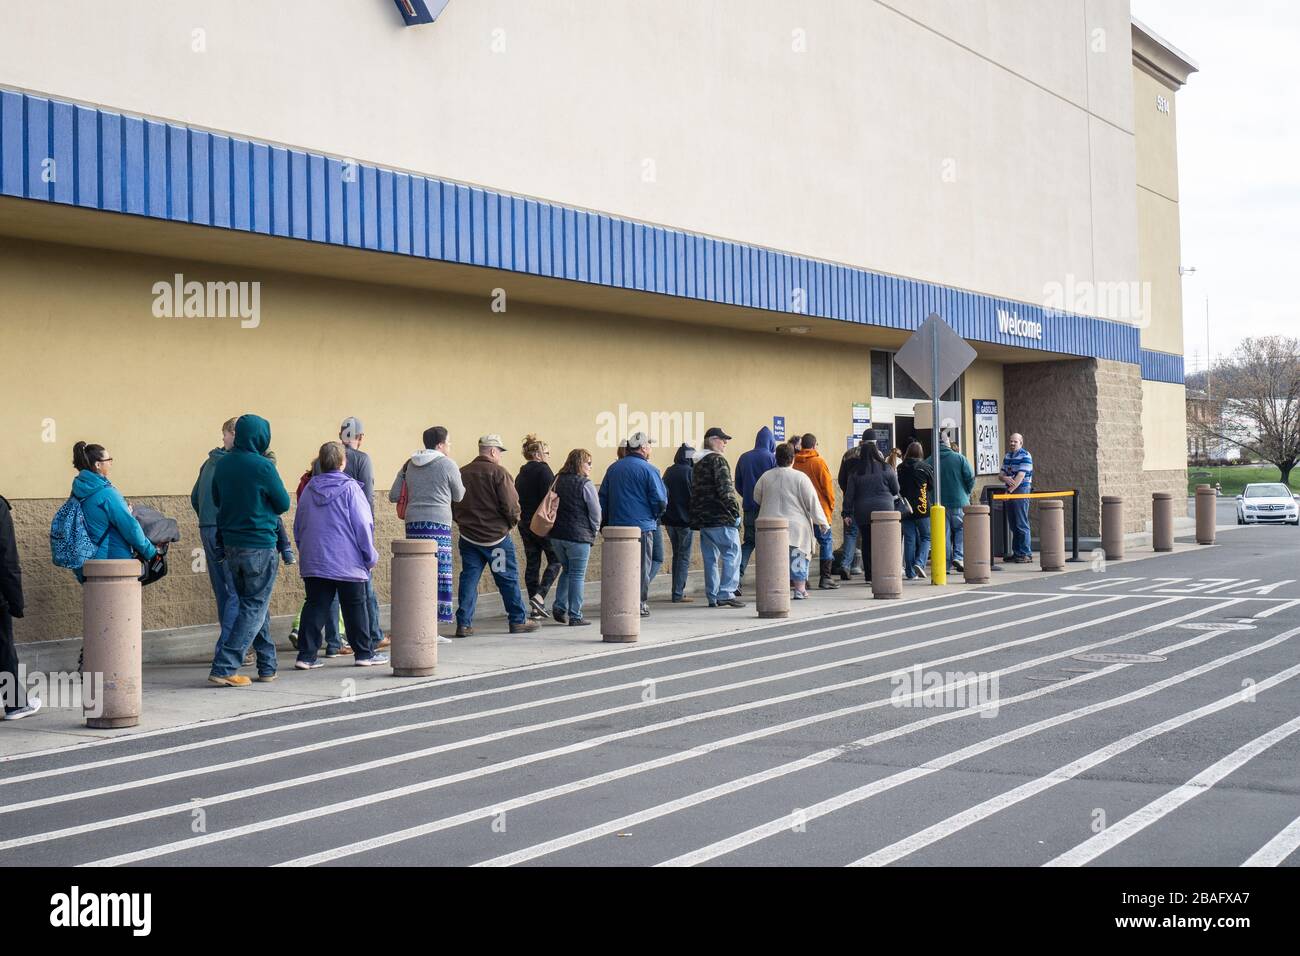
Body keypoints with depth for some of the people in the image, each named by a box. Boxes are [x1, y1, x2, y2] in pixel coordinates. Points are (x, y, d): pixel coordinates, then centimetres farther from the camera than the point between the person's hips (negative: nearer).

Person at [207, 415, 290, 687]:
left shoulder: (223, 464, 4)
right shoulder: (263, 466, -15)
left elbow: (217, 500, 16)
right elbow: (283, 504, -5)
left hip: (231, 544, 7)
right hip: (259, 544, -7)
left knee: (249, 604, 16)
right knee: (254, 607, 0)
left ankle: (267, 665, 21)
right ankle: (223, 669, -6)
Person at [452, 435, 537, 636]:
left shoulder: (462, 473, 5)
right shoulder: (498, 473, -12)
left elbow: (453, 507, 8)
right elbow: (510, 505, -15)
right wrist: (513, 521, 3)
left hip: (468, 536, 5)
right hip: (496, 536, -4)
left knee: (468, 579, 6)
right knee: (508, 579, 7)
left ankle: (464, 623, 2)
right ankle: (518, 620, 15)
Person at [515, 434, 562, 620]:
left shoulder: (521, 474, 15)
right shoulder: (543, 469, -9)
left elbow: (517, 500, 16)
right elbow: (550, 496, -17)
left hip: (525, 524, 8)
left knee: (531, 564, 8)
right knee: (555, 560, 2)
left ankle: (535, 608, 8)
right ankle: (540, 596, -15)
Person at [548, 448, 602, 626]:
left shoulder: (557, 481, 9)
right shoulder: (585, 484, -11)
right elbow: (595, 512, -9)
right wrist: (594, 531, 6)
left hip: (556, 534, 6)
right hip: (578, 535, -6)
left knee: (567, 570, 21)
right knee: (577, 575, 1)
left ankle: (559, 606, 10)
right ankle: (575, 616, 3)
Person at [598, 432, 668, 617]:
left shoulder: (613, 468, 10)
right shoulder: (648, 469, -8)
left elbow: (603, 498, 12)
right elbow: (661, 500, -9)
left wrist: (607, 521, 18)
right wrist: (655, 516, 10)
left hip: (616, 526, 5)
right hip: (642, 525, -5)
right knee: (642, 565, 3)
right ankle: (640, 604, 3)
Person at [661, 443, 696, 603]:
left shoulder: (669, 472, 7)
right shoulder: (689, 471, -12)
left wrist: (666, 513, 16)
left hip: (669, 519, 6)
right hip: (685, 519, -6)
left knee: (676, 555, 17)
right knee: (684, 557, -1)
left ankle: (677, 590, 17)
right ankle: (678, 594, -4)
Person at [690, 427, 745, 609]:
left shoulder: (698, 464, 19)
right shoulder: (717, 460, -8)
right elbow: (725, 489, -17)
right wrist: (735, 510, -13)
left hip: (703, 518, 9)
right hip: (721, 518, -9)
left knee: (710, 558, 10)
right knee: (732, 553, -5)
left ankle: (712, 597, 11)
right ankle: (726, 593, -12)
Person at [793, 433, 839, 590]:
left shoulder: (795, 463, 2)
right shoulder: (818, 461, -8)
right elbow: (827, 485, -8)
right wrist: (831, 504, 6)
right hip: (820, 508, -4)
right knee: (826, 542, 3)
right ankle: (825, 578, -3)